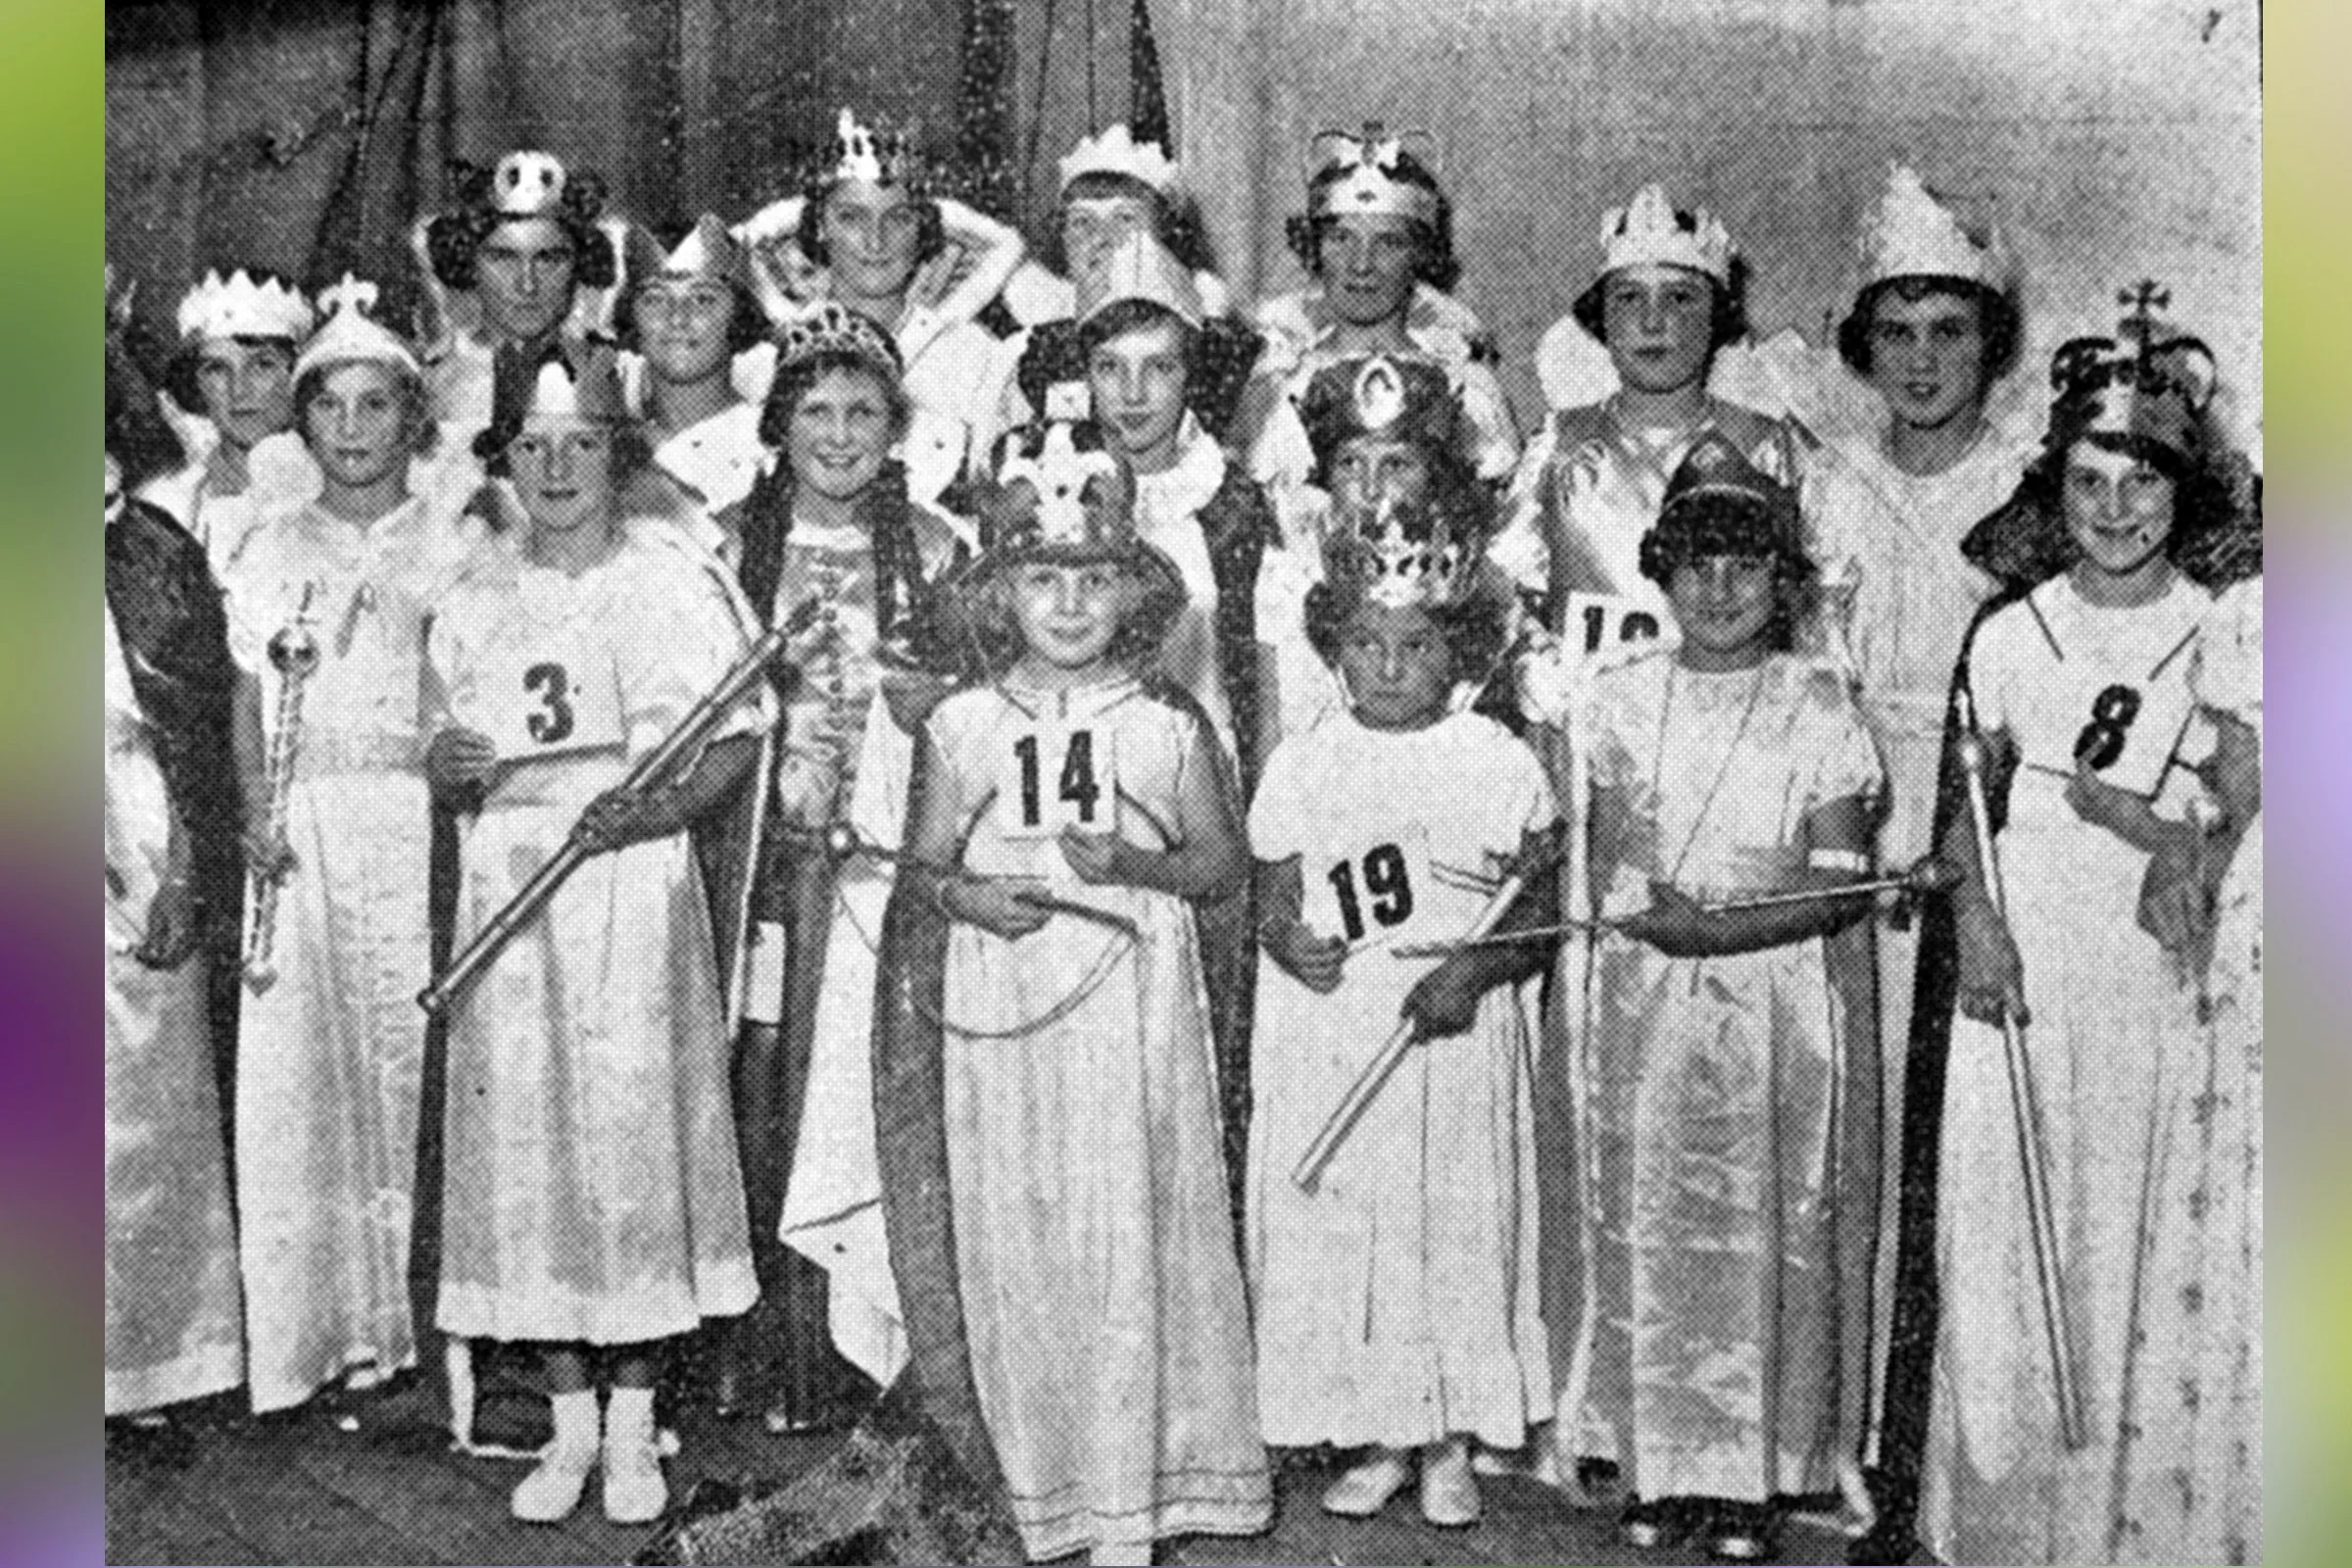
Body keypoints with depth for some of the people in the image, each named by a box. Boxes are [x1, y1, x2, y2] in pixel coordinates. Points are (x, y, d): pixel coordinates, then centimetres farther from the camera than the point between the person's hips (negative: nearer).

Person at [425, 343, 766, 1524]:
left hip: (638, 888, -3)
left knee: (637, 1136, -1)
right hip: (509, 894, 3)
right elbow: (451, 768, 17)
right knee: (524, 1148, 2)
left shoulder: (676, 580, 1)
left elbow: (737, 743, -2)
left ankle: (633, 1423, 13)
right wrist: (447, 767, -6)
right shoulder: (475, 603, 11)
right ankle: (568, 1421, 16)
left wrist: (649, 813, -18)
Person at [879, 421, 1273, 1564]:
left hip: (1131, 1008, -1)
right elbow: (920, 863, 8)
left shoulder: (1168, 726, 1)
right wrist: (962, 895, -13)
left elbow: (1224, 861, 4)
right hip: (1003, 1007, 2)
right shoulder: (961, 727, 4)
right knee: (1017, 1233, 5)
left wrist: (1131, 862, -14)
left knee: (1130, 1231, -3)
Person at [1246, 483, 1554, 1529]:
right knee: (1337, 1229, 4)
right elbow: (1272, 899, 4)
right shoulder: (1301, 766, 2)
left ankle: (1449, 1446, 20)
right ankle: (1378, 1439, 19)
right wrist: (1290, 943, -17)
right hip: (1328, 1039, 1)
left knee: (1457, 1226, 6)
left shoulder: (1499, 762, -1)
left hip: (1458, 1032, -1)